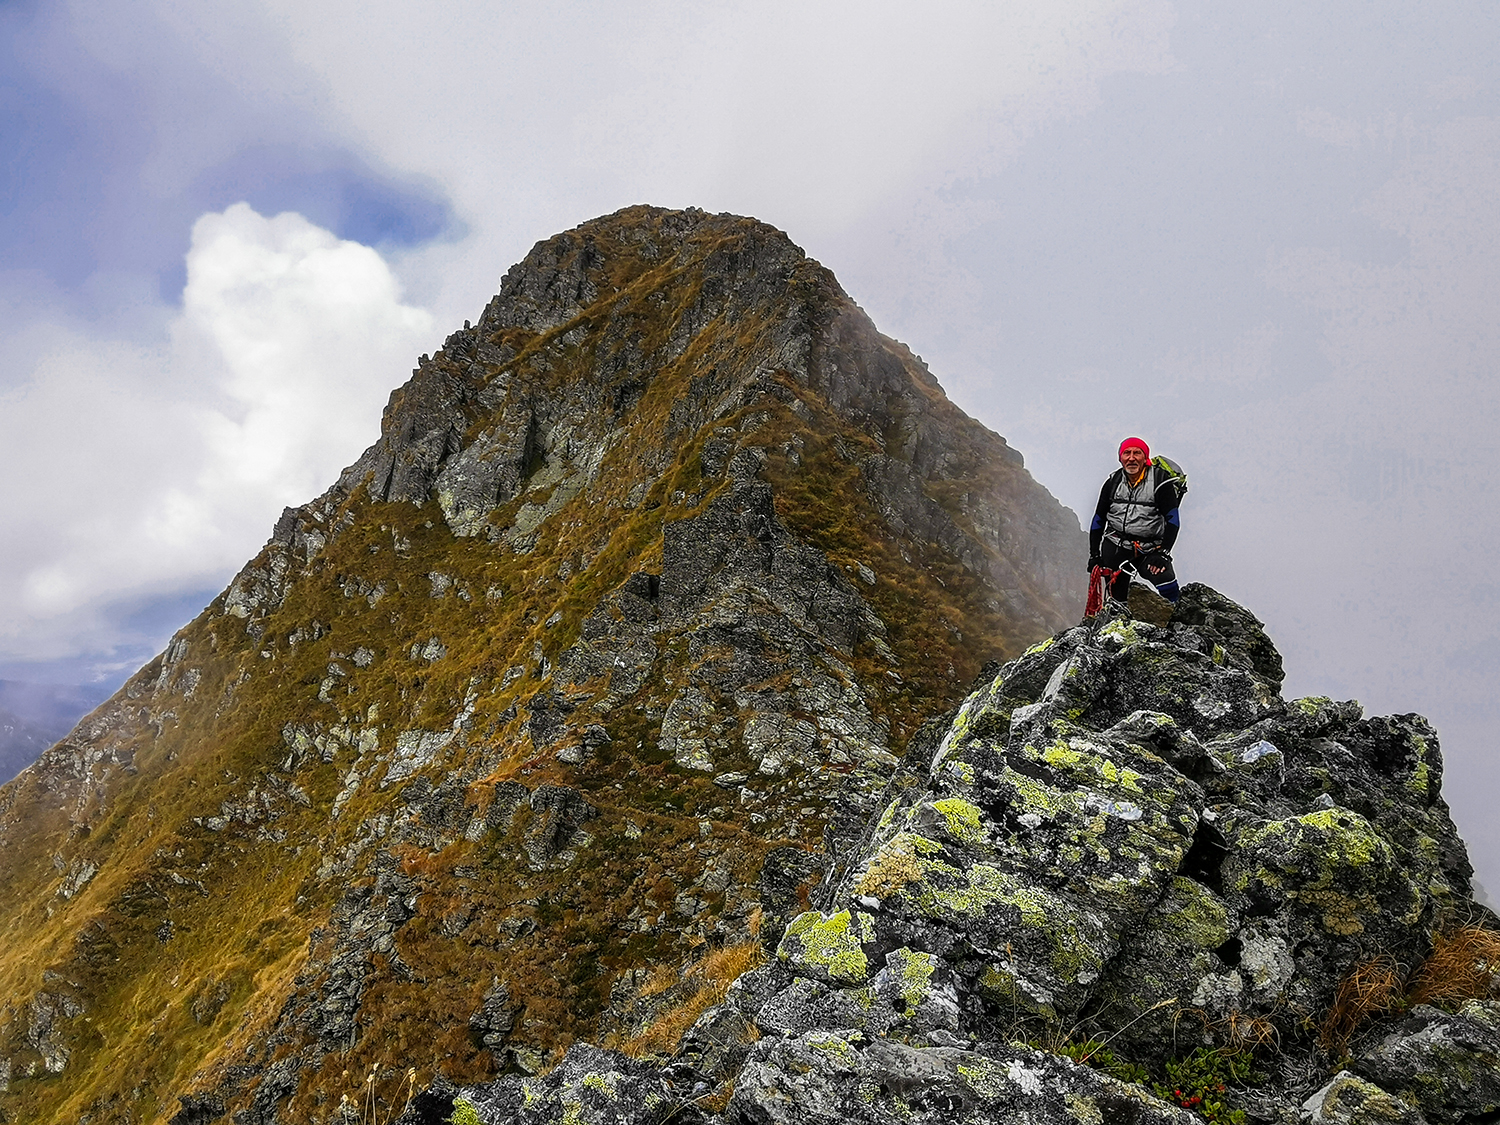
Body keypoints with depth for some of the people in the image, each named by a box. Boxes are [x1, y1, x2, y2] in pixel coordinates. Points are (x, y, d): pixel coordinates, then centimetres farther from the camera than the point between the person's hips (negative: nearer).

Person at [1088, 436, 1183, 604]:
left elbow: (1172, 521, -8)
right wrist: (1094, 556, 8)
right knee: (1117, 598, -9)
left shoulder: (1160, 481, -8)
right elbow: (1098, 520, 13)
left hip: (1149, 550, -3)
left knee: (1167, 585, -26)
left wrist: (1163, 553, -19)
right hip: (1114, 548, 3)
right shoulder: (1113, 482, 6)